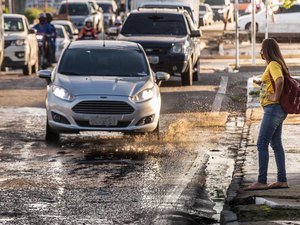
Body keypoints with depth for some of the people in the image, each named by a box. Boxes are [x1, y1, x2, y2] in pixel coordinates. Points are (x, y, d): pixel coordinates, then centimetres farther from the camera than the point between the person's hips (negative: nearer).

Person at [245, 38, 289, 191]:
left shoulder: (273, 65, -14)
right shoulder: (275, 64, 18)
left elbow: (280, 81, -32)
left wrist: (276, 97, -23)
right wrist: (261, 84, 13)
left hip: (273, 109, -11)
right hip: (276, 111, 11)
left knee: (262, 144, -11)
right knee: (276, 144, 11)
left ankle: (261, 181, -13)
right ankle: (282, 180, 13)